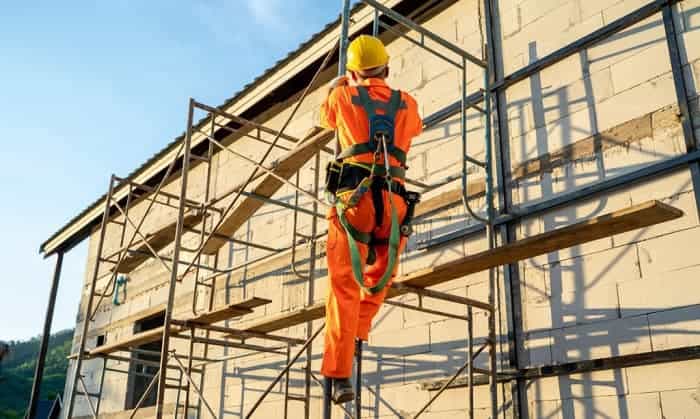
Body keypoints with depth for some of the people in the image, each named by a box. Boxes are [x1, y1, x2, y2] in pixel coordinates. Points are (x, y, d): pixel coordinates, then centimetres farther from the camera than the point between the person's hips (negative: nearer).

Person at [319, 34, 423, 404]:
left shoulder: (343, 96, 12)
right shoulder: (406, 104, 18)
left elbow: (326, 118, 35)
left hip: (354, 198, -2)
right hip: (392, 202, 2)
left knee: (345, 287, -4)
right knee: (379, 275, 27)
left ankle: (339, 375, -12)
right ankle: (357, 333, 30)